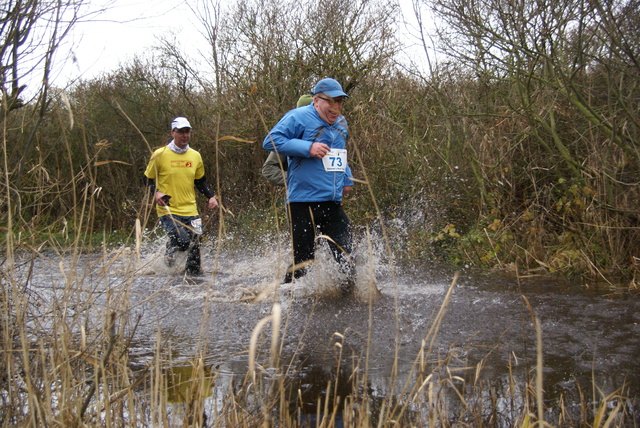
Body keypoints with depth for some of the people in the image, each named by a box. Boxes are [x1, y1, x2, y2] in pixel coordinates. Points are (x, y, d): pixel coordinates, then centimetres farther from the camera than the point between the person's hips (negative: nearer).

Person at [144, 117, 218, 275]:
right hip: (168, 210, -4)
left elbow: (200, 181, 22)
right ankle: (171, 248, 15)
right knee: (182, 241, -20)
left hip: (190, 210, 4)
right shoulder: (160, 155, -4)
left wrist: (211, 196, 6)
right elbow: (148, 179, 4)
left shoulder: (195, 156, 10)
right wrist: (156, 193, -15)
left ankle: (192, 273, 26)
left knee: (194, 247, 2)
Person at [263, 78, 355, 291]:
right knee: (302, 260, -5)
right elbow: (271, 141, -14)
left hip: (332, 202, 7)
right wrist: (308, 148, -20)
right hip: (303, 201, -7)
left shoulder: (341, 124, 19)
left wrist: (347, 179, 22)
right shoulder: (298, 118, -6)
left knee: (345, 255, 7)